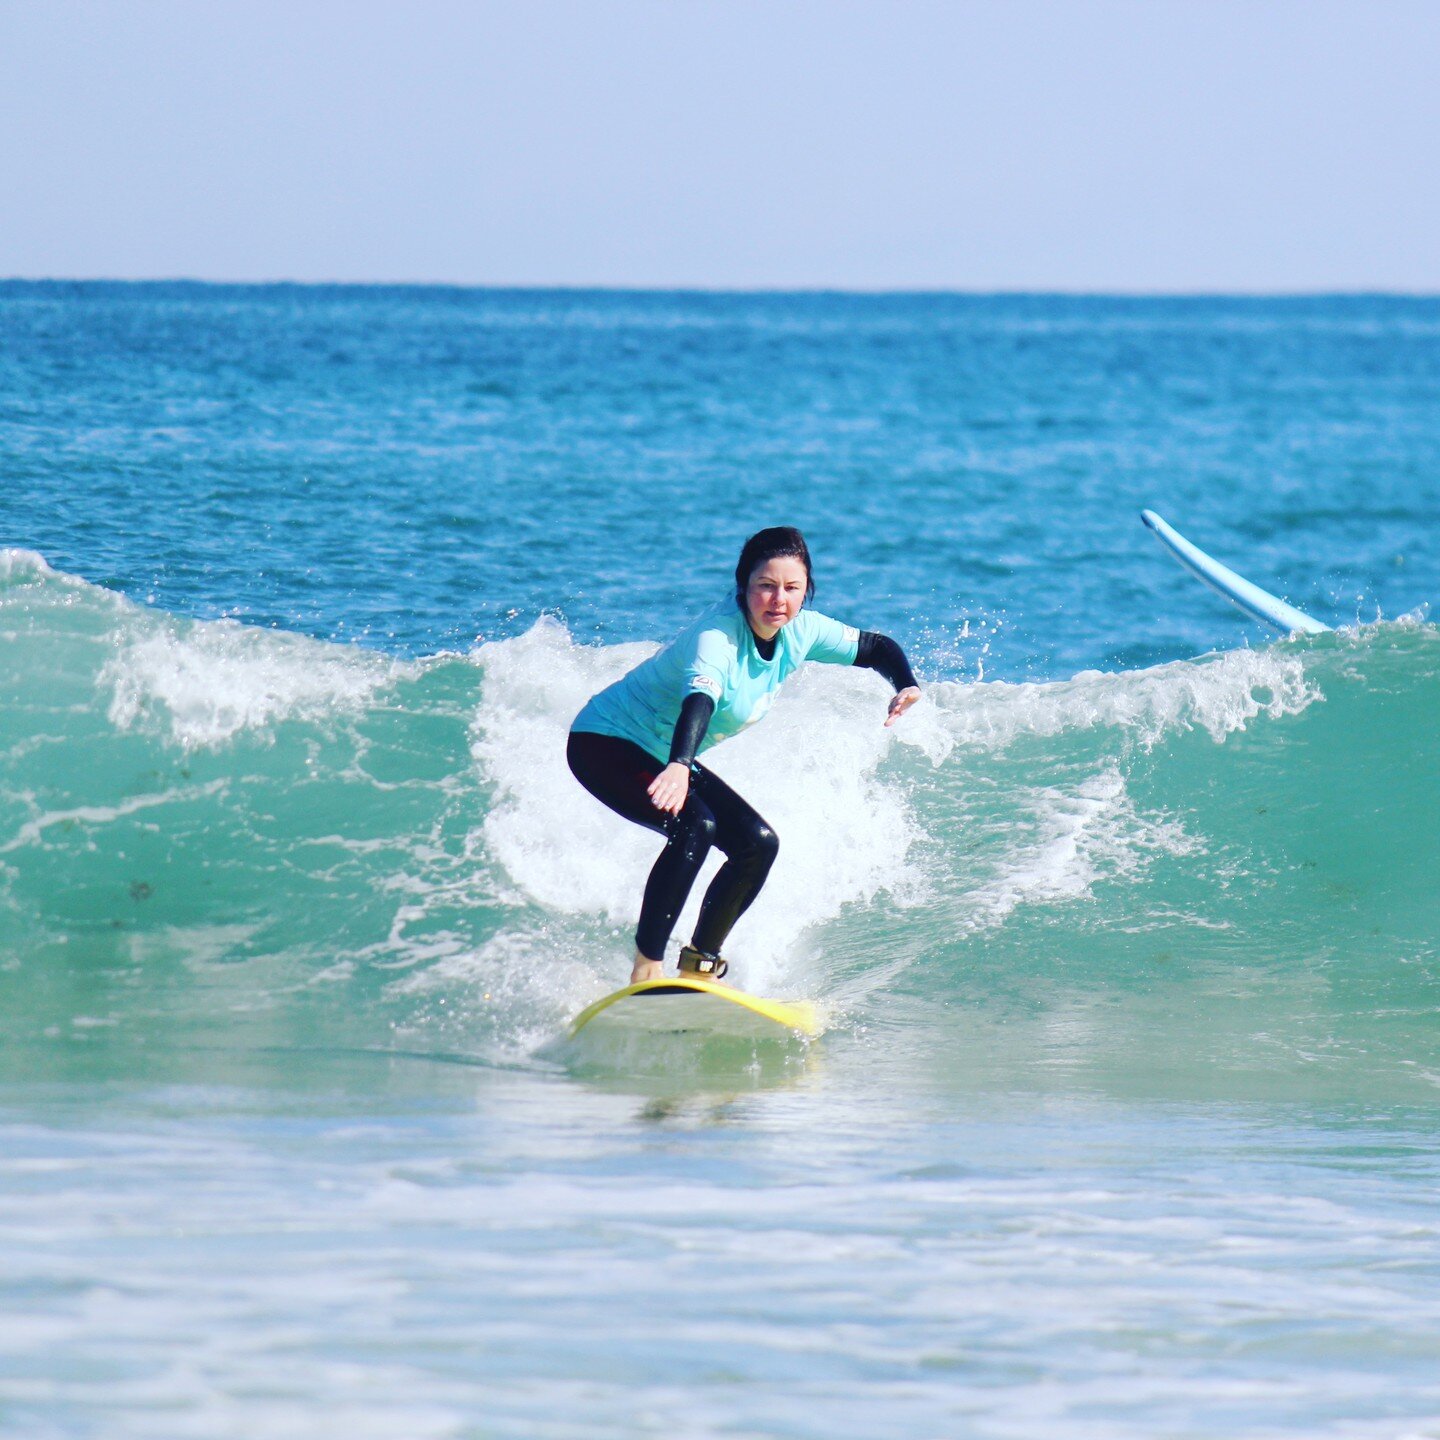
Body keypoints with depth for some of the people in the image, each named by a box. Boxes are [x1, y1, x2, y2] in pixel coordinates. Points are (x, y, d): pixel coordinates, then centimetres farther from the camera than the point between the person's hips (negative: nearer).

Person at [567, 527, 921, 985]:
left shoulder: (800, 632, -8)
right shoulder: (717, 637, -32)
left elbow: (875, 647, 6)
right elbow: (699, 699, -50)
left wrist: (906, 687, -15)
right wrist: (678, 767, -68)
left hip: (663, 756, 9)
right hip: (605, 743, -9)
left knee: (758, 843, 0)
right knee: (694, 825, -30)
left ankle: (699, 965, 11)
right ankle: (646, 972, -28)